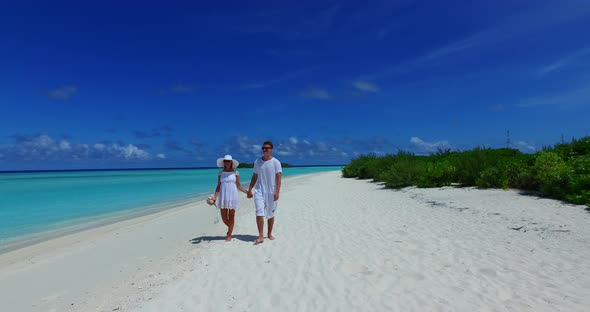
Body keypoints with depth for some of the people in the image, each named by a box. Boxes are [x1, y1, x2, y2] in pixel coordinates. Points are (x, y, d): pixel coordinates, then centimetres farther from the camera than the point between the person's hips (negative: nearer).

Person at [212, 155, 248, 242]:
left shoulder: (235, 173, 2)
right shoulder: (220, 173, 7)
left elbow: (239, 186, 5)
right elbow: (218, 186, 6)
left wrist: (247, 192, -6)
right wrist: (215, 197, -4)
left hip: (232, 196, -2)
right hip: (223, 197, 2)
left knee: (231, 216, 0)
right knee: (224, 217, 3)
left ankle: (229, 235, 12)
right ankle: (230, 228, 33)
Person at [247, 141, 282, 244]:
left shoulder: (276, 162, -3)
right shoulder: (257, 162, 7)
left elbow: (278, 178, -7)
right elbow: (254, 177, 13)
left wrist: (277, 192, -16)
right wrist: (249, 190, 10)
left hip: (271, 192, -1)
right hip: (259, 191, 2)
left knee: (270, 214, 10)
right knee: (259, 213, -11)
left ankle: (269, 234, 27)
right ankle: (260, 236, -7)